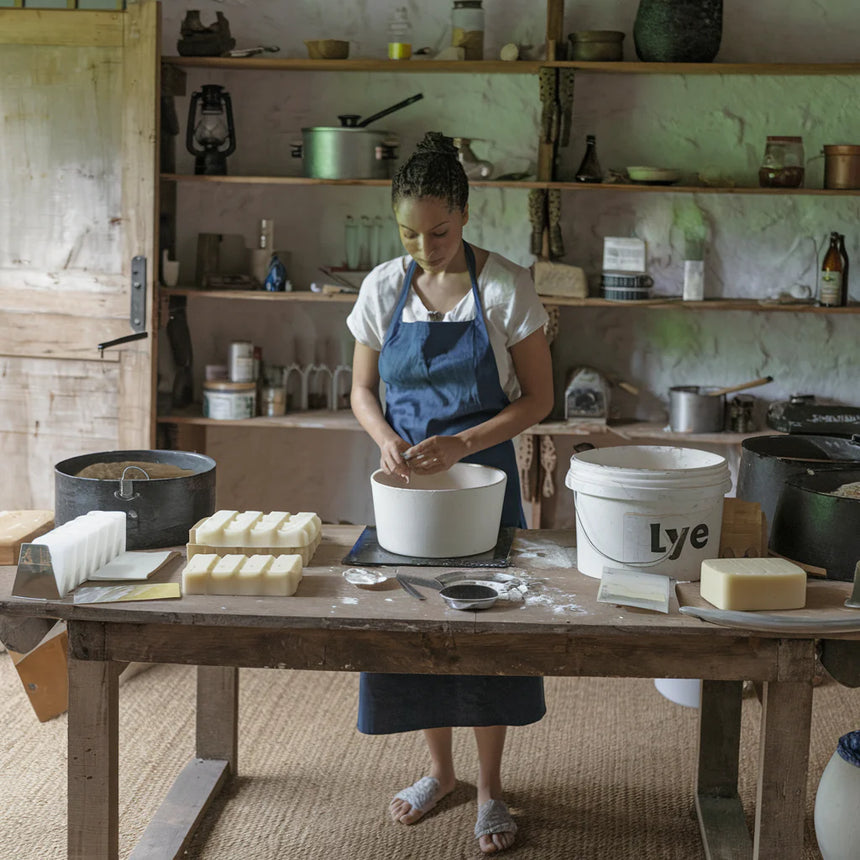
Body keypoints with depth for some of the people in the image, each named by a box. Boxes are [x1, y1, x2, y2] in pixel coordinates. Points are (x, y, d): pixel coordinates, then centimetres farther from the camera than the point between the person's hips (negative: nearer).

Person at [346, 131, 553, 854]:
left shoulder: (506, 287, -11)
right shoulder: (383, 288, -2)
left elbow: (537, 398, -7)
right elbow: (363, 390, 7)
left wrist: (460, 444, -19)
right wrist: (386, 438, -14)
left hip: (483, 474, -3)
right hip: (404, 476, 3)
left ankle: (490, 788, 21)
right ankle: (440, 771, 30)